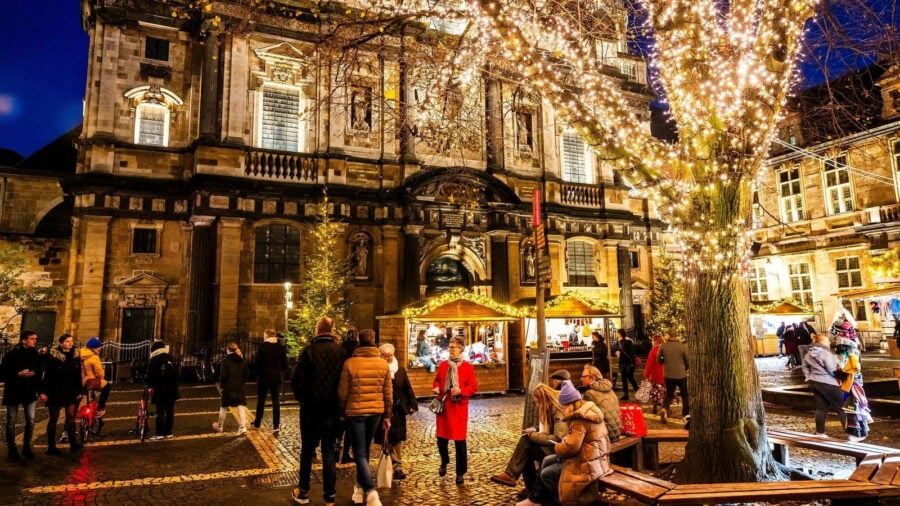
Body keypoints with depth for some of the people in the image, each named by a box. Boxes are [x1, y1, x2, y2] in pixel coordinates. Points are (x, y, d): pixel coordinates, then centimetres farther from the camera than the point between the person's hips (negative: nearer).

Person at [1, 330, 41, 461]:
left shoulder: (35, 354, 4)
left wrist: (39, 389, 5)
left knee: (31, 421, 4)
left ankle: (26, 447, 17)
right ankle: (11, 450, 16)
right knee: (11, 422, 6)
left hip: (29, 392, 3)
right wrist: (19, 374, -23)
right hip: (14, 392, -3)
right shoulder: (12, 354, -9)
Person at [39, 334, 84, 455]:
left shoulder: (75, 356, 3)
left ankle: (73, 444, 7)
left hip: (70, 392, 4)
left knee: (71, 417, 3)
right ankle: (51, 447, 16)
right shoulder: (53, 356, -10)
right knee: (53, 419, 6)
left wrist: (79, 391, 7)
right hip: (55, 392, -4)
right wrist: (43, 392, -14)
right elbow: (47, 375, -10)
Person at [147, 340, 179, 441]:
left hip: (160, 390, -5)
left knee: (160, 412, -3)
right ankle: (168, 433, 14)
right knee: (170, 411, 9)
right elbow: (176, 373, 13)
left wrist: (150, 385, 9)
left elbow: (150, 374, -6)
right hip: (172, 389, 5)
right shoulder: (171, 359, 11)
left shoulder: (154, 360, -6)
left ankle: (159, 434, -2)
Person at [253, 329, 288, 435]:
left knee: (261, 401, 14)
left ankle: (257, 423, 27)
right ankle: (276, 426, 1)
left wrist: (257, 374, 6)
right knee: (276, 402, 5)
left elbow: (257, 362, -8)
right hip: (277, 378, 2)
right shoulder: (281, 347, -2)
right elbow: (285, 364, 0)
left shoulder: (263, 346, -10)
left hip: (264, 377, -2)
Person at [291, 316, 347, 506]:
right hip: (333, 408, 1)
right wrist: (339, 402, 9)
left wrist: (302, 398, 5)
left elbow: (296, 379, -12)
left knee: (307, 450, 15)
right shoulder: (341, 351, -6)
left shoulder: (309, 350, -11)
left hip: (311, 407, -1)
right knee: (329, 451, 9)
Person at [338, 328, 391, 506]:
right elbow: (388, 393, 4)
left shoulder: (350, 363, -10)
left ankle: (371, 492, -14)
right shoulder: (384, 364, -1)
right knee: (365, 450, 19)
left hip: (355, 412, -4)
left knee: (359, 453, 0)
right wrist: (387, 416, 13)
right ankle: (360, 486, 29)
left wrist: (342, 412, 10)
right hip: (376, 412, 4)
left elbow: (343, 392, -5)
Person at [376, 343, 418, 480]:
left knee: (397, 440, 7)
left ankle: (397, 467, 16)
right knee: (386, 441, 3)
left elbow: (408, 389, 6)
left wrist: (413, 405, 1)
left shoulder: (400, 370, 5)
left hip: (398, 410, 3)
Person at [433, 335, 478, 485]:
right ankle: (444, 462, 39)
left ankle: (460, 473, 16)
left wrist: (460, 391, -22)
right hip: (443, 406, 3)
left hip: (459, 407, -3)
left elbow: (474, 387, -6)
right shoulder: (443, 365, 6)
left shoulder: (468, 367, -5)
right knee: (441, 438, 9)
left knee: (459, 440, 1)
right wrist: (437, 388, -6)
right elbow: (437, 380, 16)